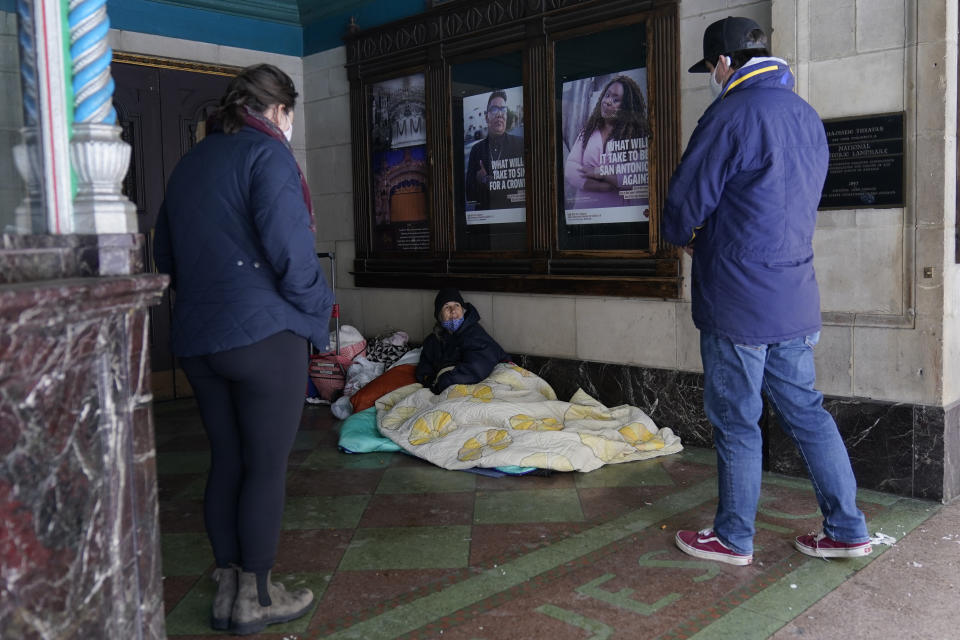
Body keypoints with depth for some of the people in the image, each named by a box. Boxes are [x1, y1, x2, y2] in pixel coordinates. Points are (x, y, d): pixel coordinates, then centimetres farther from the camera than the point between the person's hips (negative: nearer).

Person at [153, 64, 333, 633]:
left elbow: (167, 253, 20)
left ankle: (228, 588, 24)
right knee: (267, 467, 3)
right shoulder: (268, 154, -9)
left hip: (197, 339, 8)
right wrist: (317, 311, -4)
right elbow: (290, 250, -17)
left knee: (226, 462, 14)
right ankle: (255, 597, 13)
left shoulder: (191, 161, 15)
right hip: (263, 334, -8)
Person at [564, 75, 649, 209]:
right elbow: (570, 169, 3)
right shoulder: (587, 133, 16)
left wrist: (599, 172, -5)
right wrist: (602, 186, -9)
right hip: (582, 209, 3)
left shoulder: (636, 134, 4)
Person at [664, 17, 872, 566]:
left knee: (737, 422, 4)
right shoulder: (807, 116, 13)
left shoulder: (731, 114, -14)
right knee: (805, 410, 15)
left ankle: (734, 538, 18)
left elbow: (686, 204, -13)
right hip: (796, 297, 8)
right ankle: (848, 529, 22)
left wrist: (686, 237, 11)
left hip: (738, 299, -8)